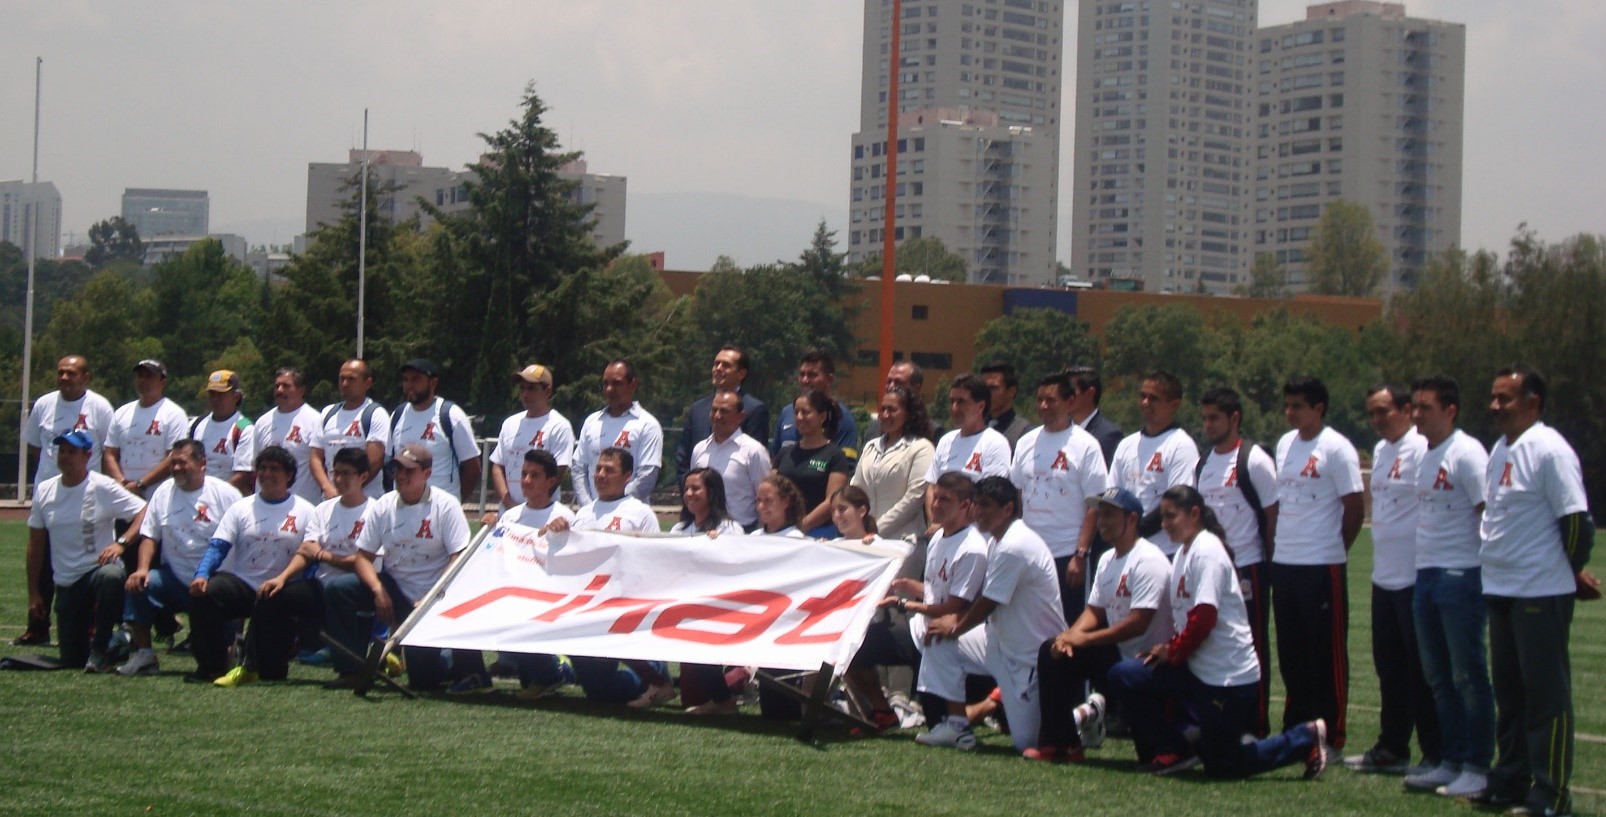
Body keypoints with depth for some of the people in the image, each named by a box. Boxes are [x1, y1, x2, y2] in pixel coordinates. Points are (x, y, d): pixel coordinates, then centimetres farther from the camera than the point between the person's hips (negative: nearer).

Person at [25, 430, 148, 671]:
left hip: (99, 568, -4)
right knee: (71, 658, -2)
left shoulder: (103, 487, -6)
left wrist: (121, 543, -26)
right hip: (66, 584, 4)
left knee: (112, 576, -42)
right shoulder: (44, 491, 6)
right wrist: (33, 593, 9)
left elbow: (143, 512, -11)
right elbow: (35, 545, 11)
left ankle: (99, 651, -25)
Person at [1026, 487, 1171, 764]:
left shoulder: (1149, 560, -19)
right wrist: (1071, 635, -10)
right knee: (1052, 652, -3)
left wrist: (1084, 638, -23)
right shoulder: (1107, 560, 12)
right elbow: (1094, 610, 12)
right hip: (1117, 653, 9)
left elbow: (1138, 624, -26)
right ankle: (1058, 743, -4)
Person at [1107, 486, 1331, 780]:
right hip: (1195, 669, 9)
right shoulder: (1184, 551, 13)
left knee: (1221, 765, -2)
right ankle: (1173, 753, 5)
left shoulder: (1207, 552, -16)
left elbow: (1204, 617, -22)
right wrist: (1166, 646, 1)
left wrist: (1172, 652, -10)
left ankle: (1306, 739, 12)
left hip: (1228, 676, -9)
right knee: (1123, 676, -3)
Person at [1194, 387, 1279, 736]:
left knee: (1252, 648, -1)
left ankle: (1255, 727, 5)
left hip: (1248, 568, -7)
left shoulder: (1255, 461, -8)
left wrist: (1269, 563, -9)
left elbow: (1274, 515, -8)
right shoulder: (1202, 464, 12)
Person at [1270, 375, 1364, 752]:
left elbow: (1355, 508, -8)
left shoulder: (1336, 449, -9)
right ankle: (1295, 729, 21)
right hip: (1284, 564, 7)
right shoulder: (1284, 444, 13)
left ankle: (1330, 735, 4)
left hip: (1322, 566, -7)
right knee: (1291, 653, 12)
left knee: (1327, 653, -1)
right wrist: (1273, 548, 11)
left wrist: (1333, 550, -1)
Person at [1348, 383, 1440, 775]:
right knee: (1389, 667, 15)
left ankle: (1435, 755, 3)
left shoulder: (1421, 450, -14)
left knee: (1421, 670, -4)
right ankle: (1391, 748, 24)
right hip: (1384, 577, 9)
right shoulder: (1379, 451, 15)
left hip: (1415, 577, -9)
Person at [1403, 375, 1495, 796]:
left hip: (1461, 576, -9)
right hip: (1426, 574, 9)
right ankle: (1451, 761, 19)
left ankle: (1477, 767, 1)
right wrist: (1422, 571, 13)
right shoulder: (1423, 456, 16)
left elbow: (1488, 513, -14)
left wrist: (1489, 571, -16)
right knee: (1439, 678, 12)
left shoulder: (1466, 453, -10)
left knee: (1468, 676, -4)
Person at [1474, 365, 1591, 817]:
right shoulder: (1500, 450, 13)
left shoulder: (1549, 450, -14)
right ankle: (1510, 780, 24)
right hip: (1500, 590, 9)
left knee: (1547, 694, -4)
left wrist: (1570, 573, -3)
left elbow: (1577, 520, -15)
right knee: (1509, 692, 15)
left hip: (1541, 593, -9)